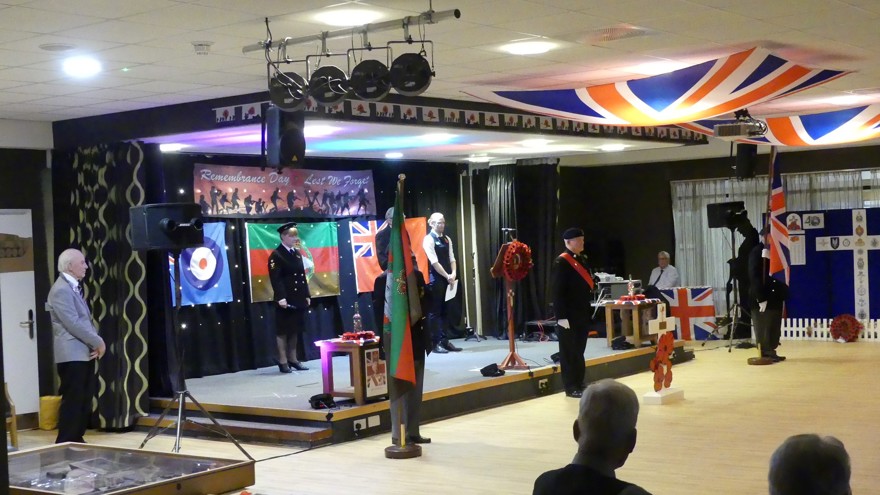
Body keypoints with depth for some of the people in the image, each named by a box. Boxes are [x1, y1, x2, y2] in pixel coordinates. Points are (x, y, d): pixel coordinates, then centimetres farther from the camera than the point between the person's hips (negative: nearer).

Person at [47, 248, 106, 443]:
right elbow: (73, 324, -20)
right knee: (72, 401, -7)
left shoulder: (74, 288, 17)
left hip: (84, 353, 10)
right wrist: (98, 342, -13)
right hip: (72, 355, -9)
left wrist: (96, 342, 2)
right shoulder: (61, 290, -14)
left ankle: (76, 440, 18)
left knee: (84, 401, 11)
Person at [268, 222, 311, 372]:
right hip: (285, 300, -7)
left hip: (298, 299, 7)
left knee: (295, 329, 12)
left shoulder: (297, 253, 15)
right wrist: (280, 297, -24)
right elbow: (275, 279, -16)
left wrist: (307, 295, 13)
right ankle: (283, 362, 4)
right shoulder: (276, 255, -8)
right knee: (283, 330, -1)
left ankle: (293, 359, 20)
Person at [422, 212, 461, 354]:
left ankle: (444, 341, 14)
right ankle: (436, 343, 0)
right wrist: (447, 276, -16)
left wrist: (453, 274, -7)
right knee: (435, 311, -3)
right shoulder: (429, 239, -9)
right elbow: (434, 262, -15)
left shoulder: (447, 239, 13)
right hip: (435, 279, -7)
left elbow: (451, 258, 9)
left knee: (444, 310, 10)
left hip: (447, 279, 7)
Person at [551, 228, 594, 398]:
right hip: (569, 316, -7)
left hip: (583, 314, 8)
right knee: (569, 352, 1)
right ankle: (571, 388, 7)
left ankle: (579, 384, 20)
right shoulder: (561, 262, -11)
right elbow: (556, 291, -16)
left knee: (579, 351, 13)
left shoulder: (583, 260, 14)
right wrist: (561, 316, -20)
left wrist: (589, 310, 13)